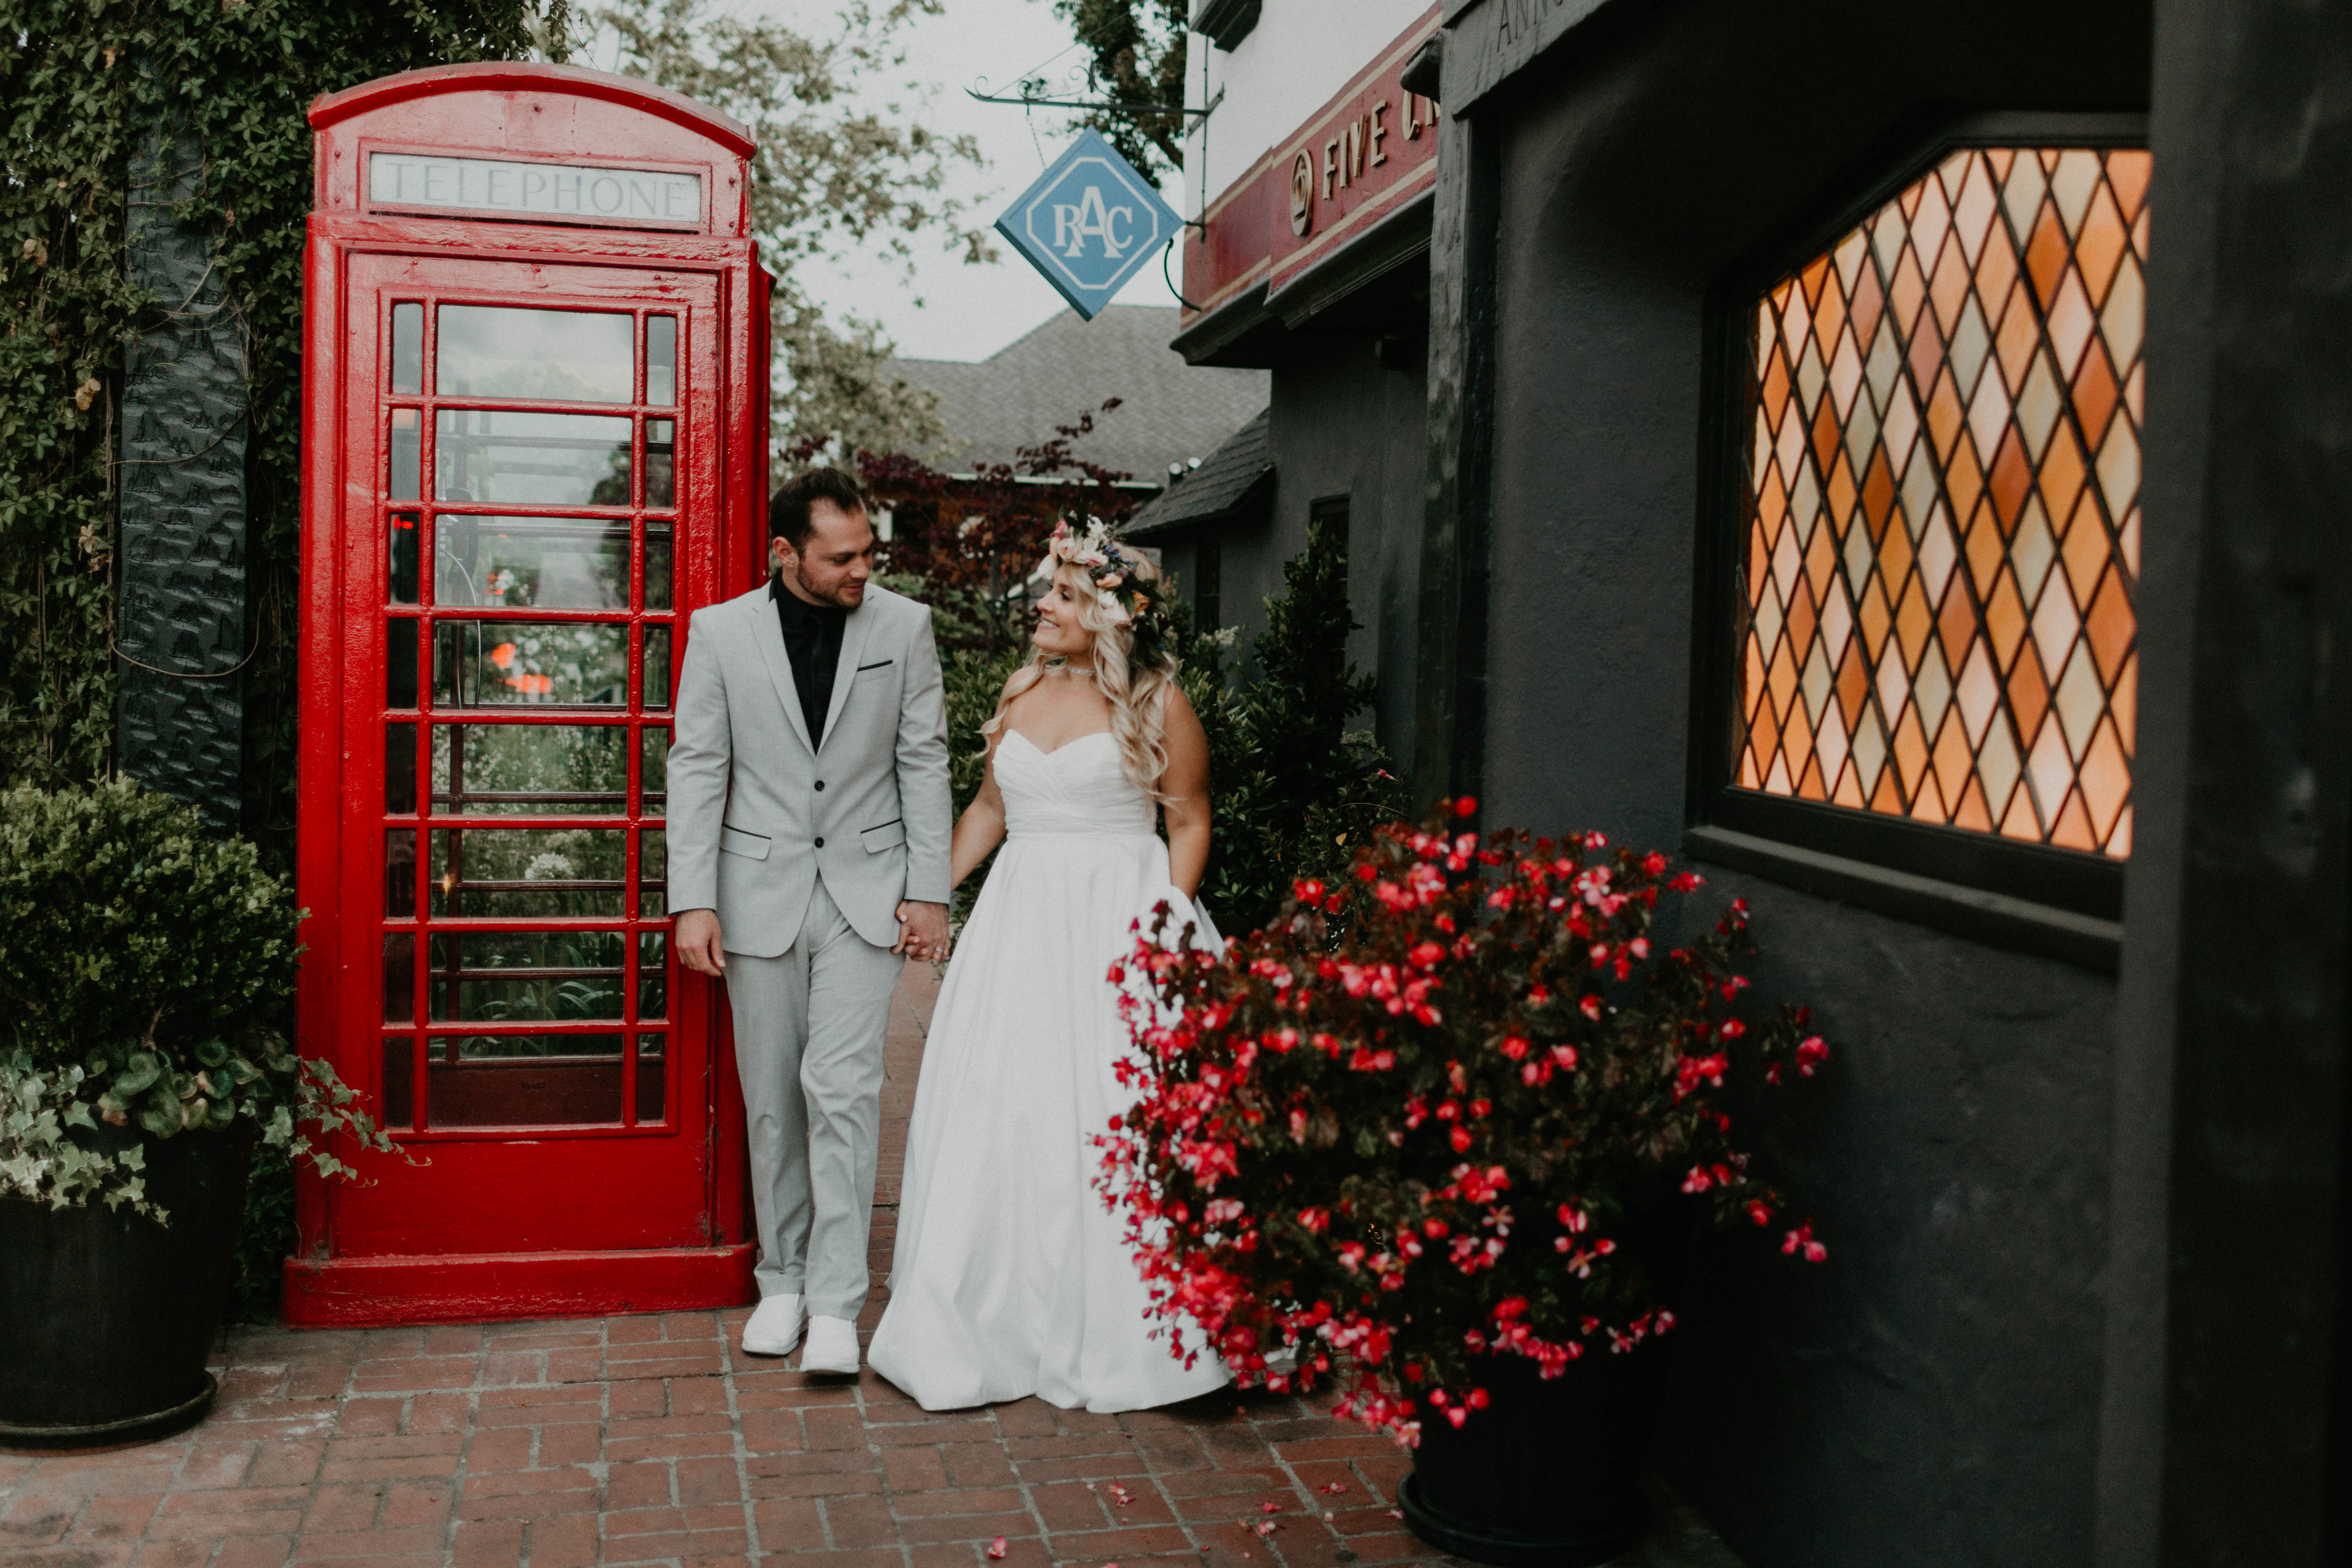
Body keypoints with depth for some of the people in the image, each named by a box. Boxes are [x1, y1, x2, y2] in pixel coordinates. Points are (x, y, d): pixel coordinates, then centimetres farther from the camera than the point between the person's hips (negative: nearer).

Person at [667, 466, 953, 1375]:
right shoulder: (720, 631, -2)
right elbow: (697, 769, -1)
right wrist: (693, 903, -6)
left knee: (842, 1088, -9)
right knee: (771, 1096, 9)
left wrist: (928, 891, -1)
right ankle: (782, 1278, 24)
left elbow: (925, 763, 3)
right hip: (761, 891, 1)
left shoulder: (904, 626, -1)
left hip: (867, 891, -1)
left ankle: (836, 1302, -3)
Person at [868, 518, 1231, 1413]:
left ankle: (1111, 1332, 11)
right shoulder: (1022, 695, 12)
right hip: (1022, 919, 5)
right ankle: (1000, 1317, 16)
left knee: (1108, 1116, -3)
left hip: (1119, 918, -5)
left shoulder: (1156, 703, -3)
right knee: (996, 1108, 4)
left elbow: (1191, 823, -2)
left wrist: (1169, 922, -13)